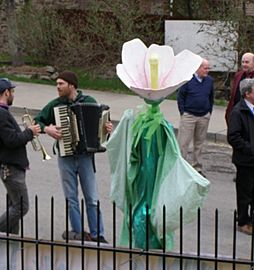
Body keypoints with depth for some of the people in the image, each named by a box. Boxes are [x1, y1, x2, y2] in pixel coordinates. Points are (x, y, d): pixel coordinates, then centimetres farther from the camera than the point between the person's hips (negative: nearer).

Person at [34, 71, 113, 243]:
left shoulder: (89, 101, 0)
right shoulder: (54, 105, 0)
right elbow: (36, 122, 4)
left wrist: (108, 128, -11)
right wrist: (46, 129, -15)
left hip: (85, 156, -1)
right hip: (66, 157, 1)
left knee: (92, 199, 2)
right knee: (71, 198, 7)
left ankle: (97, 235, 9)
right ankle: (78, 233, 17)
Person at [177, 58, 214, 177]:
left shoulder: (209, 80, 5)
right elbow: (180, 96, -1)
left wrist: (209, 112, 11)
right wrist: (182, 112, -5)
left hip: (204, 117, 4)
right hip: (188, 116, -4)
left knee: (199, 143, 11)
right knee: (183, 143, -5)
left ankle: (198, 168, 19)